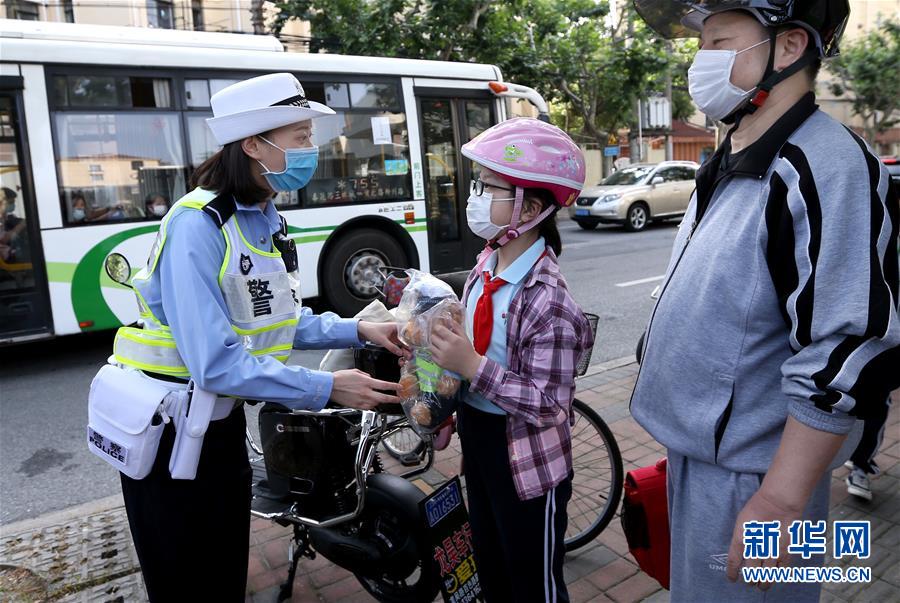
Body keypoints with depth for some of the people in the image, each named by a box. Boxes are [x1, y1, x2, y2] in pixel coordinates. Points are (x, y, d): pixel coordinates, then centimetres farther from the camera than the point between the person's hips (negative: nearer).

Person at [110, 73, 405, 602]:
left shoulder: (267, 223, 3)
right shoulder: (197, 226, -26)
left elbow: (281, 321, 7)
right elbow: (216, 363, -30)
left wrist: (359, 330, -4)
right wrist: (327, 390, -26)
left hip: (223, 425, 8)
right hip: (168, 435, -8)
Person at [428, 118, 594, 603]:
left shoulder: (547, 300, -27)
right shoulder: (486, 267, -3)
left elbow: (549, 405, -27)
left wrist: (473, 367, -31)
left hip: (526, 460, -7)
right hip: (477, 442, 7)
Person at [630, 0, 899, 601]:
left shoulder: (825, 167, -21)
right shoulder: (729, 166, 9)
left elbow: (848, 355, -25)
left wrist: (780, 500, -22)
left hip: (748, 477, -9)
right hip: (698, 449, 9)